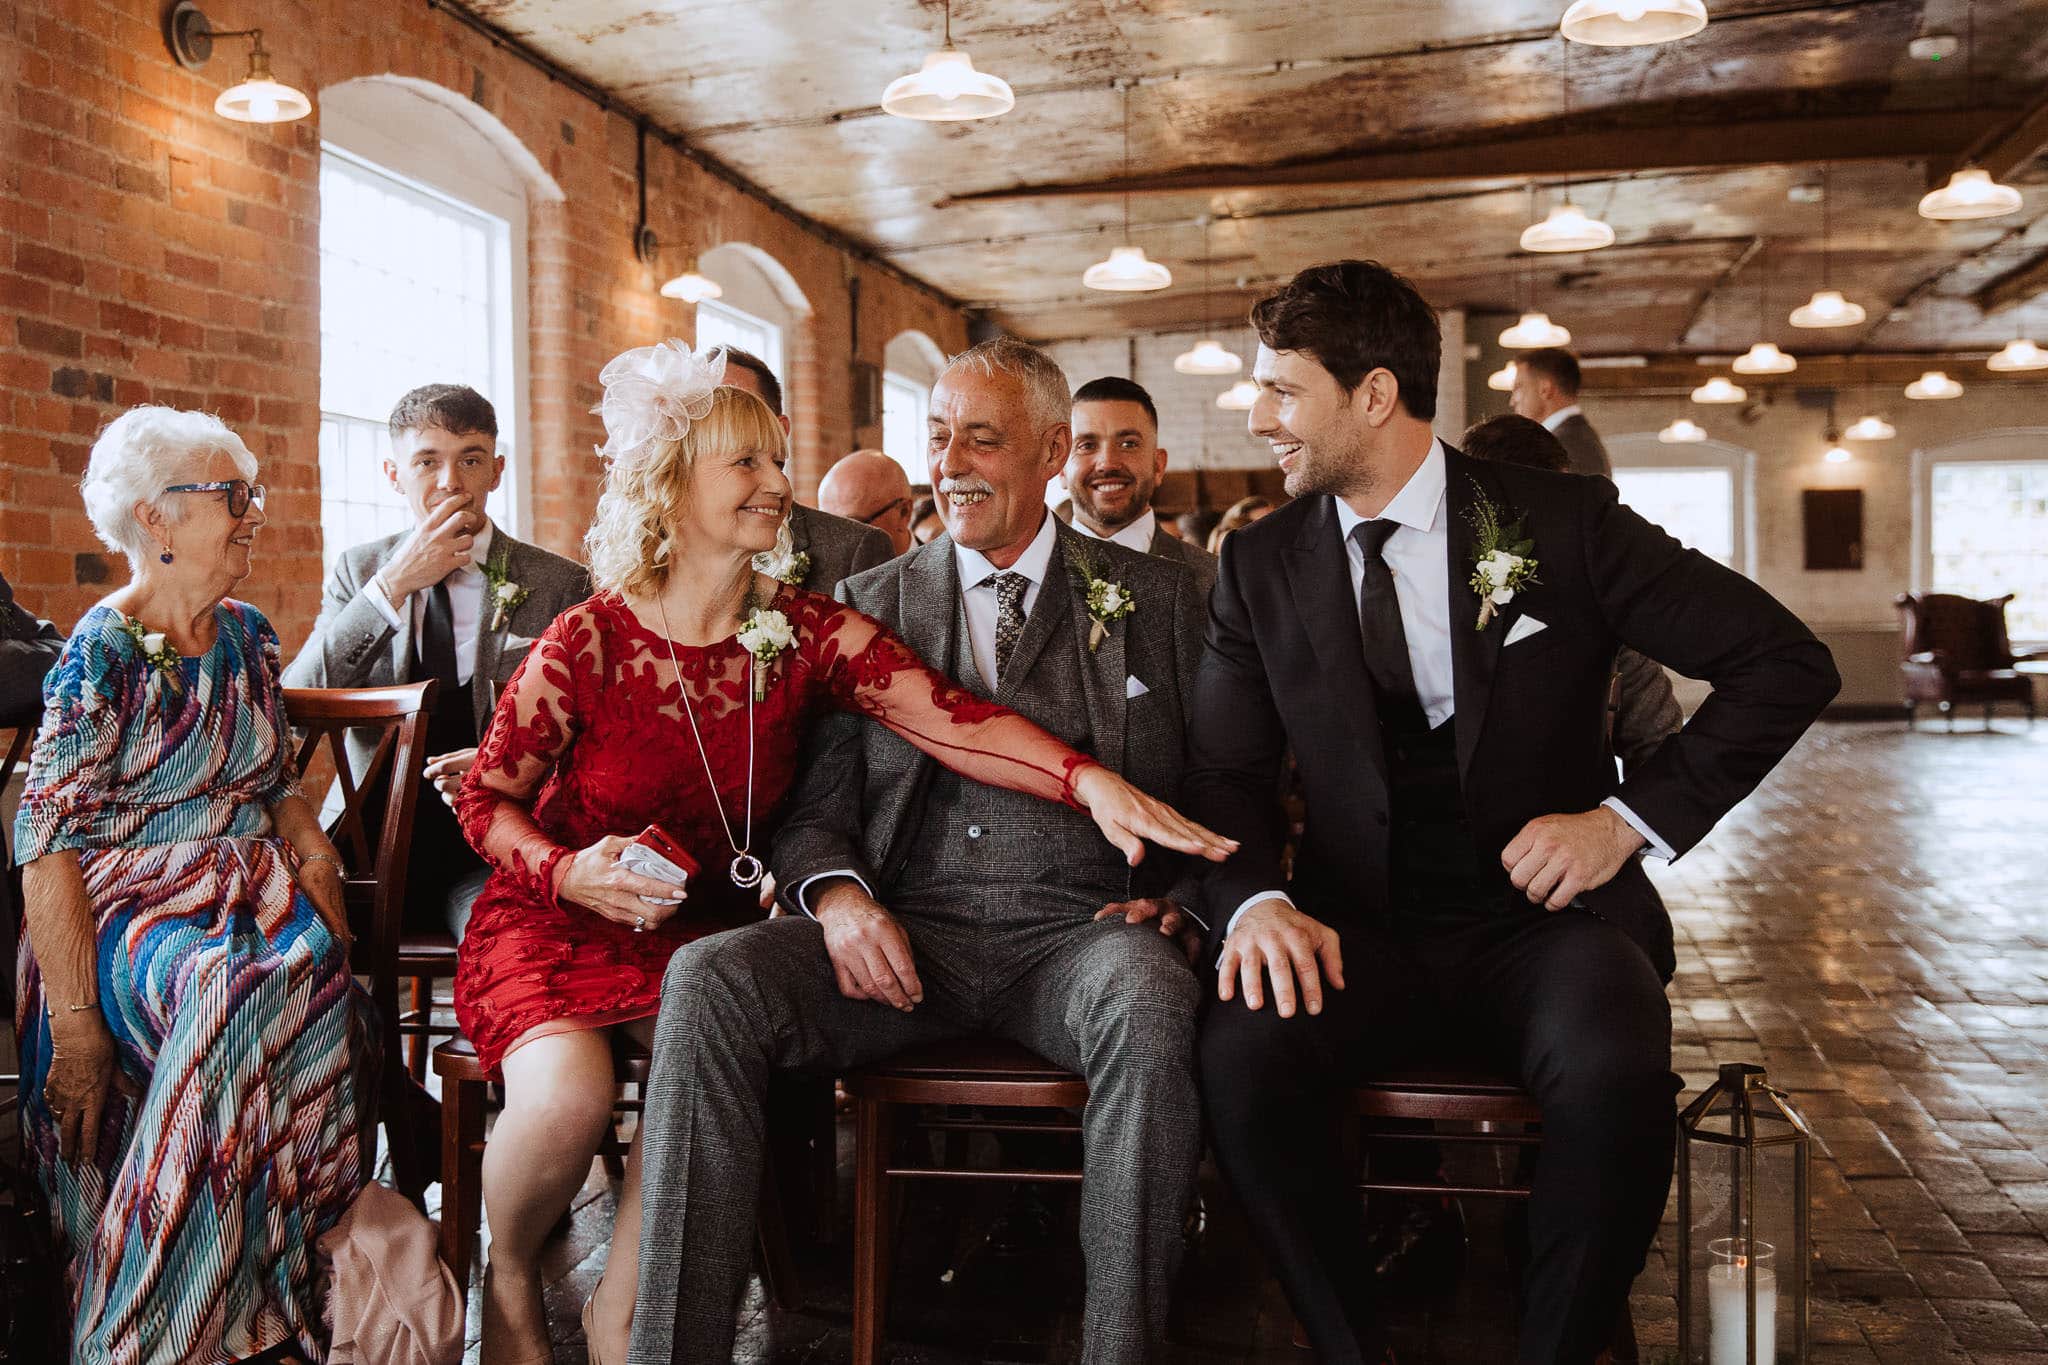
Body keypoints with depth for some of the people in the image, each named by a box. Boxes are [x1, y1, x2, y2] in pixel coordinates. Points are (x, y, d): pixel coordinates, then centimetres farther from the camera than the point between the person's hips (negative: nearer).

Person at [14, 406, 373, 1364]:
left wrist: (316, 856, -2)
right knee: (234, 992, -37)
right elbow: (47, 841, -11)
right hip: (131, 902, -5)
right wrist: (75, 1021, -18)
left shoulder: (246, 634, 12)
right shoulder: (101, 654, -7)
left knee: (312, 979, -30)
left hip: (253, 890, 5)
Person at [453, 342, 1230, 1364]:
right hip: (555, 923, -2)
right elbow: (486, 797, -2)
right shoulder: (587, 643, -12)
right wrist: (569, 872, -22)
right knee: (569, 1091, -29)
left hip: (710, 929, 2)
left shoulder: (807, 634, -5)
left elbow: (945, 716, -22)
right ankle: (508, 1271, 7)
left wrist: (1086, 778, -38)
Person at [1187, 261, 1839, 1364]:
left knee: (1613, 1078, -34)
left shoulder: (1561, 523, -2)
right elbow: (1225, 771, 6)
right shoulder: (1263, 565, 6)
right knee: (1241, 1054, -29)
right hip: (1361, 929, 2)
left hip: (1541, 918, -1)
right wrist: (1254, 897, -16)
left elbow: (1786, 662, 1)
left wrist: (1630, 817, -8)